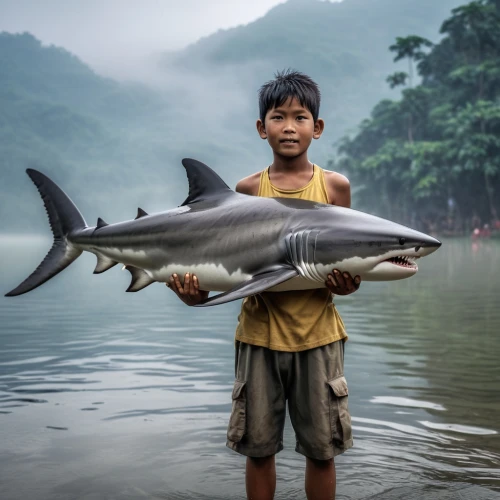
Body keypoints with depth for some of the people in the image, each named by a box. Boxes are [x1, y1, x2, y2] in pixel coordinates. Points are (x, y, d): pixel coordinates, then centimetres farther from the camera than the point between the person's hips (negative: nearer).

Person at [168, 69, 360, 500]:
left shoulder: (334, 186, 2)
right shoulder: (249, 189, 3)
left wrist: (347, 284, -17)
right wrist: (200, 292, -14)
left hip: (317, 333, 0)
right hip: (259, 331, 1)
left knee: (321, 448, 8)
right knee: (258, 446, 9)